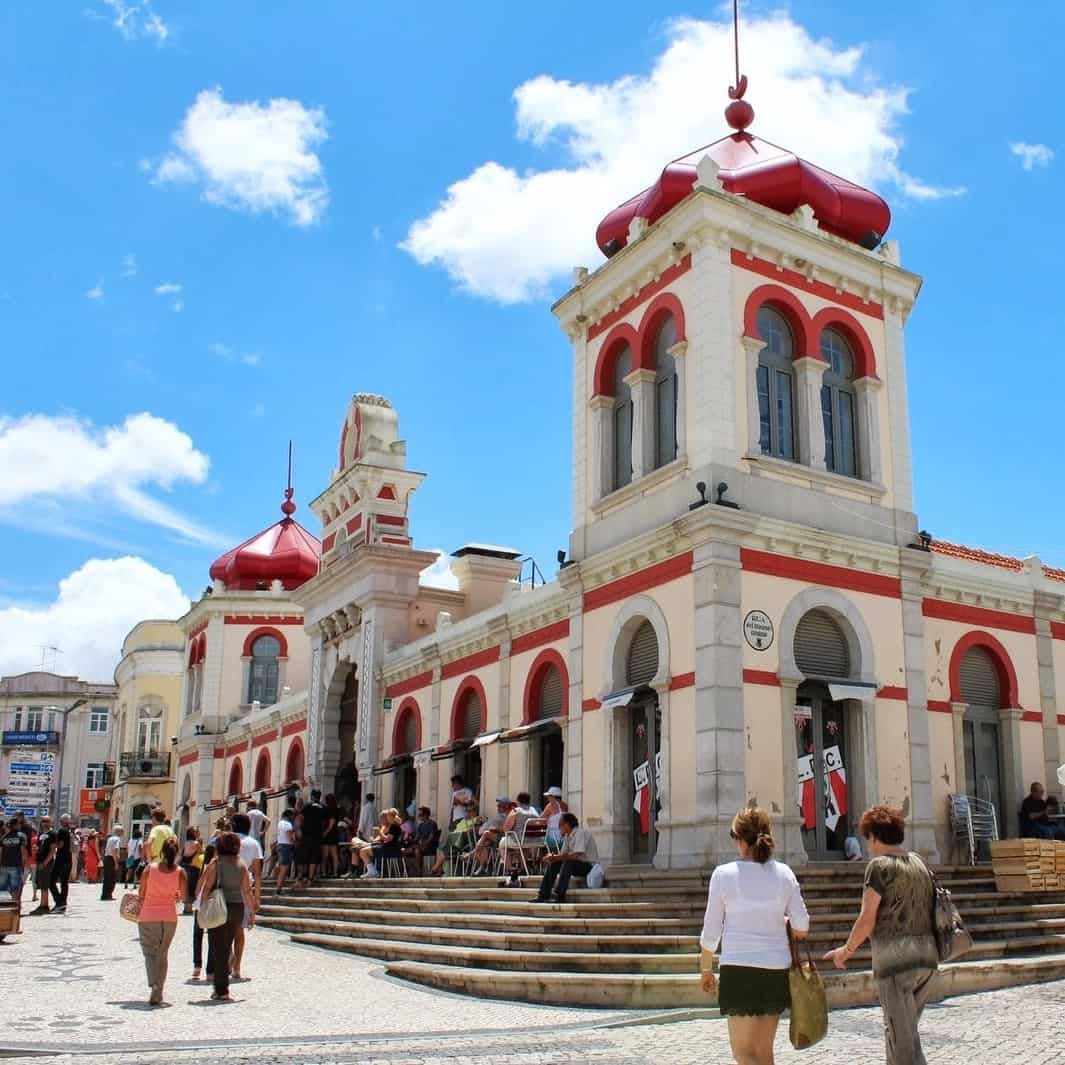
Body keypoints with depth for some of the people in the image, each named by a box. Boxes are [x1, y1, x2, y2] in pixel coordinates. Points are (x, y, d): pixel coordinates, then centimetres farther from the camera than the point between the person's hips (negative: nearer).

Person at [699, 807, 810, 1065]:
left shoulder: (724, 874, -8)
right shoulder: (783, 873, 0)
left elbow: (711, 932, -3)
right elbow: (802, 927, 1)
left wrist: (706, 970, 11)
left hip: (739, 969, -4)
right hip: (777, 969, 4)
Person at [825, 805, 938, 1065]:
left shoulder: (880, 865, -6)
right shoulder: (919, 862, 14)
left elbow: (867, 919, -9)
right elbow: (927, 909, 15)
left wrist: (846, 950, 4)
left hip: (895, 955, -7)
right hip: (928, 954, 7)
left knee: (903, 1037, -2)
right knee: (903, 1029, 19)